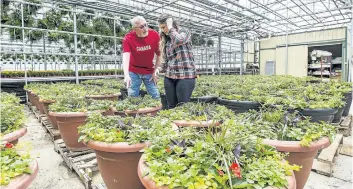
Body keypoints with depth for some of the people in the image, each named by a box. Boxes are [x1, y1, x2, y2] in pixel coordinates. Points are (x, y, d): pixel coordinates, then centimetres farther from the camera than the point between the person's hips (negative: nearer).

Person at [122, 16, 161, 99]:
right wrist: (126, 75, -44)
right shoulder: (128, 38, -18)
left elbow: (159, 54, -4)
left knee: (156, 96, 4)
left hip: (149, 71, 1)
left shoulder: (155, 35, -14)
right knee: (132, 96, 4)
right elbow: (125, 57, -30)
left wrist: (155, 71, -4)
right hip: (133, 72, -1)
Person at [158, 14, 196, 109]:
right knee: (171, 106, 7)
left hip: (185, 75, -6)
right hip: (169, 76, 6)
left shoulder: (184, 32, 0)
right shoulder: (165, 39, 17)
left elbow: (178, 40, -23)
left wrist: (170, 27, -10)